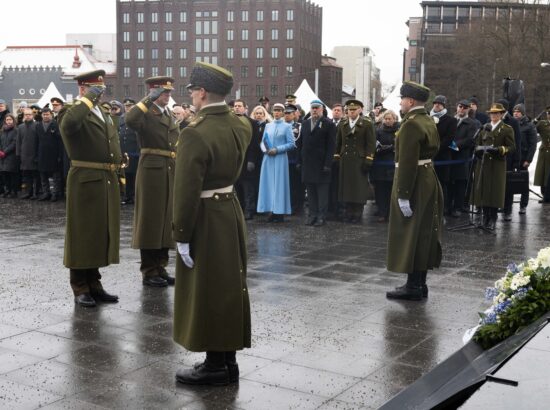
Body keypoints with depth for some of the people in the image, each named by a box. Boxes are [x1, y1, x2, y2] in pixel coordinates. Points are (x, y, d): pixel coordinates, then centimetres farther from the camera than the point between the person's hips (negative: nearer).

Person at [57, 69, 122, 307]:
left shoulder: (104, 115, 18)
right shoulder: (72, 113, -7)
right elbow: (68, 124, -33)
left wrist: (116, 173, 14)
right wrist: (88, 99, -22)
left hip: (108, 182, 7)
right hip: (85, 182, -7)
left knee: (102, 233, 13)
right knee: (82, 234, 2)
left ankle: (94, 284, 24)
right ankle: (80, 288, 13)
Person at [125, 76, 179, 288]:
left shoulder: (170, 116, 18)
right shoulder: (146, 114, -6)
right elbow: (130, 120, -30)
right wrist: (149, 100, -24)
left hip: (171, 172, 7)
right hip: (152, 170, -7)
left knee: (166, 219, 11)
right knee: (150, 219, 0)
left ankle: (161, 267, 21)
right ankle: (149, 272, 8)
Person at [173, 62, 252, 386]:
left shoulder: (195, 133, -21)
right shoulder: (242, 126, 2)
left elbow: (187, 191, -22)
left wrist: (182, 236, -15)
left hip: (207, 219, -8)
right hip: (232, 211, 8)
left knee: (207, 291, 3)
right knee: (230, 287, 14)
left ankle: (216, 366, 13)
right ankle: (229, 360, 26)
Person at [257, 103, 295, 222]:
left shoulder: (287, 126, 0)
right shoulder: (268, 126, 13)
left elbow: (291, 144, -5)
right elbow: (263, 141, 15)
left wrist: (277, 149, -13)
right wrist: (265, 149, -6)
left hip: (280, 159, -4)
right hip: (268, 158, 4)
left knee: (279, 184, -4)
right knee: (268, 183, 2)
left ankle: (280, 212, -1)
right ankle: (272, 211, 7)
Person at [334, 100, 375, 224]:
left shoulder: (367, 124, -1)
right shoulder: (342, 124, 12)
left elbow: (371, 143, -6)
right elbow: (338, 142, 15)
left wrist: (368, 160, -12)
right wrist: (337, 157, 8)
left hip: (360, 161, -4)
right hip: (345, 161, 4)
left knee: (359, 188, -1)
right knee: (346, 186, 5)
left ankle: (358, 214, 5)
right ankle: (348, 213, 13)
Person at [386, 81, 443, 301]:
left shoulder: (411, 124, -18)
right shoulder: (429, 122, 12)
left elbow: (407, 162, -23)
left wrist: (403, 196, -23)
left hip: (414, 184, -10)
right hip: (429, 181, 10)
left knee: (411, 235, -3)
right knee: (423, 234, 13)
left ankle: (413, 287, 3)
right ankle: (420, 283, 21)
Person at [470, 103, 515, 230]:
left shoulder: (507, 129, 3)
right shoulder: (484, 128, 16)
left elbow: (511, 147, -3)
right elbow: (477, 144, 17)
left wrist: (498, 149, -18)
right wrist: (480, 149, -6)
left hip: (497, 164, -4)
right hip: (482, 164, 4)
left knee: (494, 192, -3)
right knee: (482, 191, 3)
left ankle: (492, 220, 5)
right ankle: (485, 218, 13)